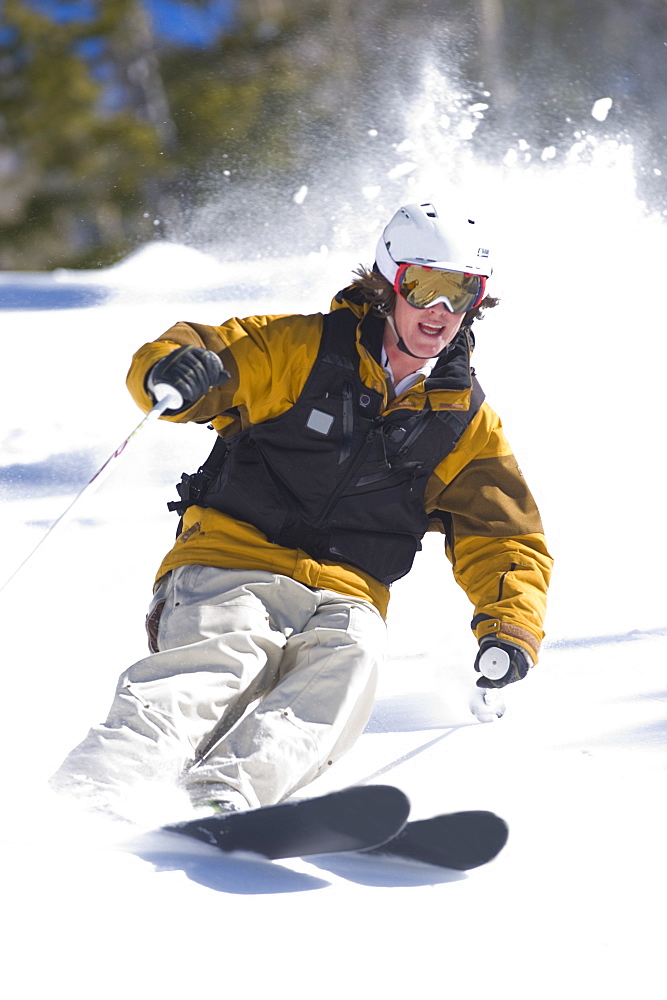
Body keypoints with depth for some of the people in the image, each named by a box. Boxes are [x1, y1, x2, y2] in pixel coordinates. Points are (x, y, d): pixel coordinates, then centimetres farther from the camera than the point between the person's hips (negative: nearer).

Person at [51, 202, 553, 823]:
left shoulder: (467, 423, 14)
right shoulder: (301, 350, 5)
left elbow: (505, 540, 15)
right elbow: (193, 358, 1)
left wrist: (509, 629, -4)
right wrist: (175, 367, -25)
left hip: (342, 594, 2)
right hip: (231, 565, -2)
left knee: (350, 660, -33)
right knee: (216, 665, -33)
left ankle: (220, 803, -53)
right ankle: (79, 802, -53)